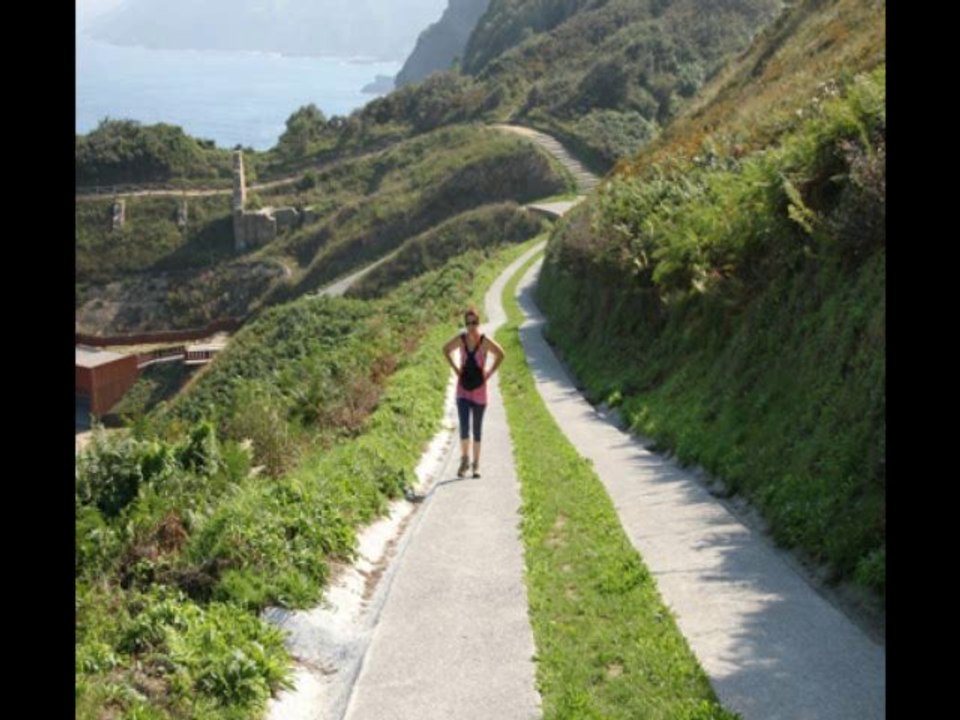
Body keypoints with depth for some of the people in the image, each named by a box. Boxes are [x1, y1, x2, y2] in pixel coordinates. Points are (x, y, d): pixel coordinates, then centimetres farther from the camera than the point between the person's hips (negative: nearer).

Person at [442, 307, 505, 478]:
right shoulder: (460, 339, -6)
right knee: (463, 426, -11)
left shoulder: (485, 341, -11)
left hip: (479, 389, -1)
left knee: (477, 428, 7)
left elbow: (500, 354, 1)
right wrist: (455, 368, 6)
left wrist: (489, 373, -2)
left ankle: (476, 464, 18)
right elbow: (446, 349, 13)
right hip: (463, 388, 1)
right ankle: (465, 459, 8)